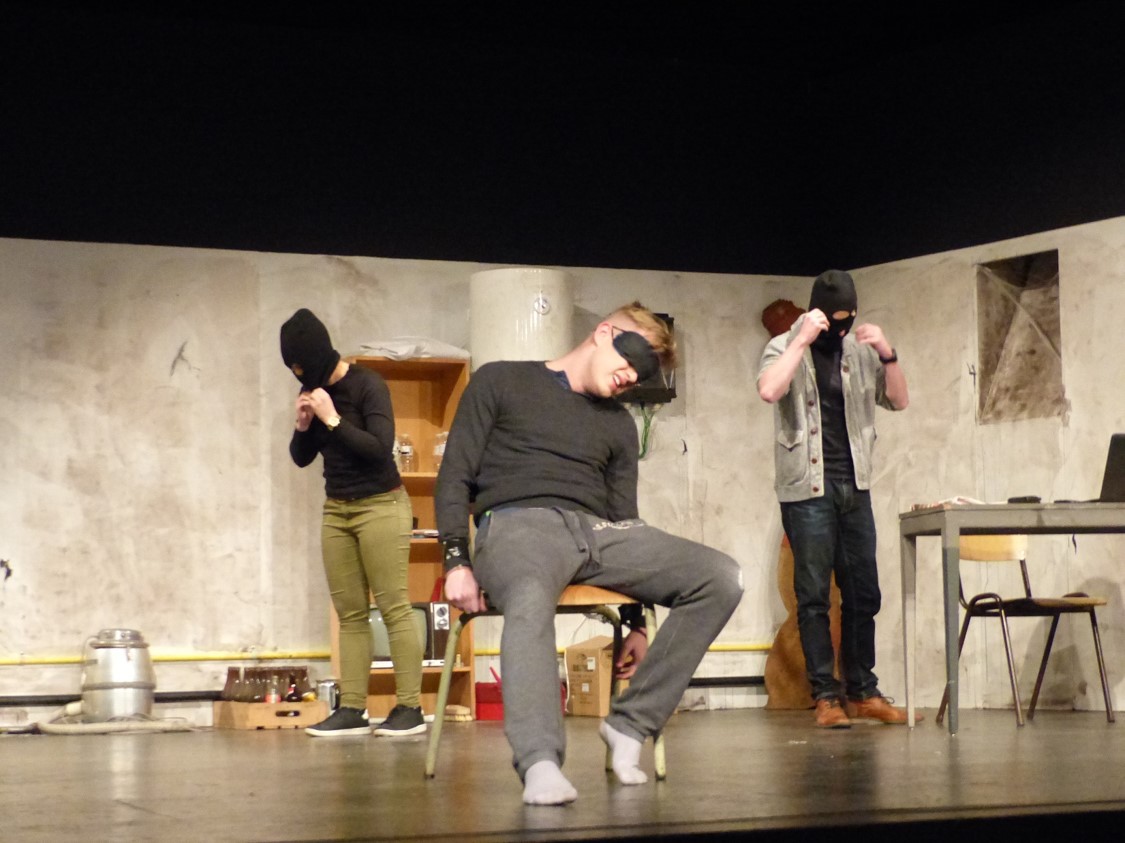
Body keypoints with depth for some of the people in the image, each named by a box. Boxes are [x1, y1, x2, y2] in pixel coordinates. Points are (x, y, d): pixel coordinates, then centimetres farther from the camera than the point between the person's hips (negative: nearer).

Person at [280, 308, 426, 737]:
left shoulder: (368, 385, -12)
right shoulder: (312, 391, 6)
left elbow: (380, 448, -20)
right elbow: (301, 457, 12)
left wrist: (333, 420, -19)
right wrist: (303, 424, -7)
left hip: (380, 505, -7)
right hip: (336, 509, 7)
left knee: (394, 608, -8)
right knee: (349, 614, 2)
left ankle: (410, 707, -8)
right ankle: (352, 709, 0)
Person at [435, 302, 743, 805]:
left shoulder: (619, 425, 28)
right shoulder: (501, 382, 15)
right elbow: (456, 476, 7)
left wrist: (637, 620, 14)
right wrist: (457, 561, -8)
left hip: (596, 532, 5)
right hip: (518, 523, -5)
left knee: (721, 578, -19)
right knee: (530, 599, -43)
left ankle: (631, 724, -14)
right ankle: (539, 764, -57)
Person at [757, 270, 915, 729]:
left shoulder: (860, 351, 11)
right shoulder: (784, 348, -2)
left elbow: (898, 400, 8)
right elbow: (769, 390, -21)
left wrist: (887, 354, -7)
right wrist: (803, 339, -21)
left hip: (854, 488, 5)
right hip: (807, 489, -5)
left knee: (863, 592, 6)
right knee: (814, 595, -4)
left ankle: (862, 691, 13)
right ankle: (825, 696, -2)